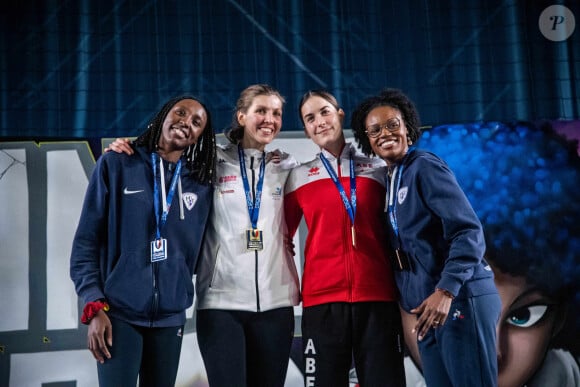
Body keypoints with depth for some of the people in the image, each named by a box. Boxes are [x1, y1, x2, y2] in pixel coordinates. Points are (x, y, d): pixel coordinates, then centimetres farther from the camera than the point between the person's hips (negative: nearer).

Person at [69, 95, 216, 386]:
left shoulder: (200, 185, 7)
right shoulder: (116, 165, -1)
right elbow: (86, 241, -3)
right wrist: (94, 307, -8)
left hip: (170, 316, 3)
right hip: (119, 313, -3)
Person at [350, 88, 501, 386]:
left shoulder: (425, 167, -7)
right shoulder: (390, 181, 15)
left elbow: (468, 232, -16)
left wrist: (446, 292, -24)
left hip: (459, 299, -8)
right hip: (429, 307, 8)